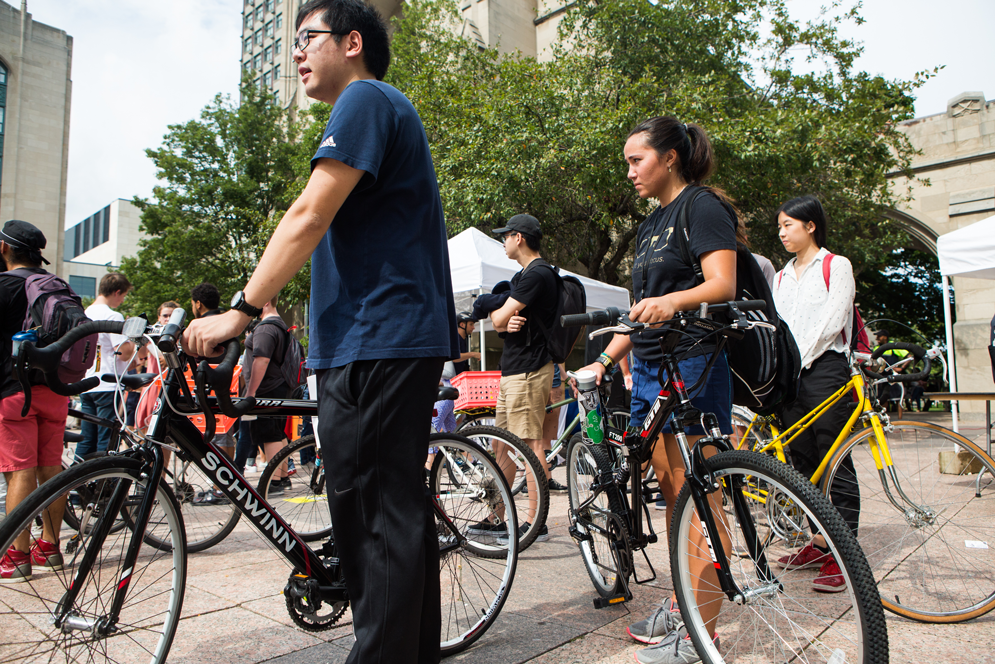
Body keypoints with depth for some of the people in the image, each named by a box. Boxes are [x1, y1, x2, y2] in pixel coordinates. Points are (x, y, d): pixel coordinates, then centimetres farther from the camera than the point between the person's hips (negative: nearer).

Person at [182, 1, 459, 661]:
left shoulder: (366, 98, -4)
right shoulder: (388, 111, 28)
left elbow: (310, 215, -15)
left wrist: (241, 310, -13)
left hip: (375, 344, -10)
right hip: (407, 340, 10)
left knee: (373, 516, -7)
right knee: (399, 507, 13)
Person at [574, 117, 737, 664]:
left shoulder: (702, 207, -4)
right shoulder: (651, 225, 21)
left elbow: (722, 283, -18)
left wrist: (672, 301, -36)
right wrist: (605, 360, 13)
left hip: (692, 367, -9)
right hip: (649, 371, 9)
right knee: (672, 492, 14)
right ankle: (681, 604, 27)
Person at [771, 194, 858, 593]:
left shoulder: (837, 266, 2)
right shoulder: (781, 276, 20)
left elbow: (830, 322, -8)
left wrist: (799, 358, -13)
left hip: (824, 369, -6)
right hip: (788, 374, 6)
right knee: (803, 462, 8)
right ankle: (820, 543, 19)